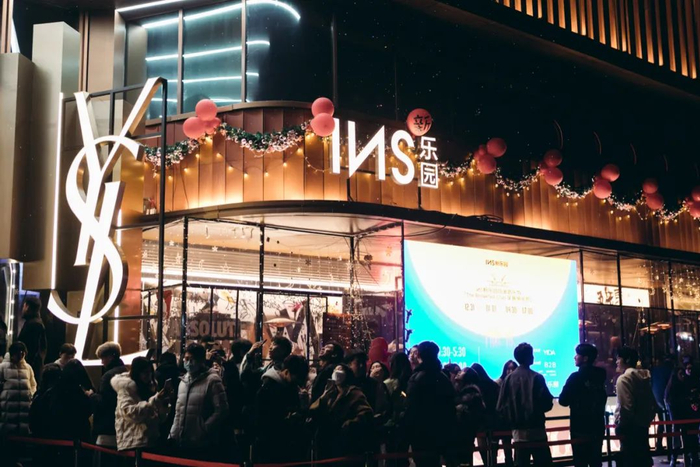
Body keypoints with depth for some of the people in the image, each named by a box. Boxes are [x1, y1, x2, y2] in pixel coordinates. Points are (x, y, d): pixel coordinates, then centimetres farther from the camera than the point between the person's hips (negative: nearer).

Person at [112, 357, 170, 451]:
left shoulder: (150, 386, 18)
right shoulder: (126, 387, -4)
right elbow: (128, 411, -18)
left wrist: (164, 402, -1)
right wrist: (155, 400, -21)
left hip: (150, 440, 7)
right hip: (133, 442, -7)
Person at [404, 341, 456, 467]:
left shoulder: (417, 378, -14)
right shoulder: (443, 377, 9)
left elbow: (411, 409, -18)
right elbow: (450, 405, 13)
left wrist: (408, 432, -11)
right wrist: (447, 428, 18)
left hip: (421, 433, -7)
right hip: (440, 431, 7)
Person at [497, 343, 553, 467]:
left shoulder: (508, 379, -1)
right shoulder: (536, 377, -9)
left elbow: (501, 406, -2)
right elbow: (547, 403, -9)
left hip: (518, 431, 3)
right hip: (536, 429, -3)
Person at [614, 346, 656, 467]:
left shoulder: (624, 378, -12)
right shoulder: (644, 377, 13)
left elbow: (625, 407, -19)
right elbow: (653, 405, 15)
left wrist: (620, 428, -11)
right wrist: (645, 420, 20)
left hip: (630, 428, -9)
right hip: (642, 427, 9)